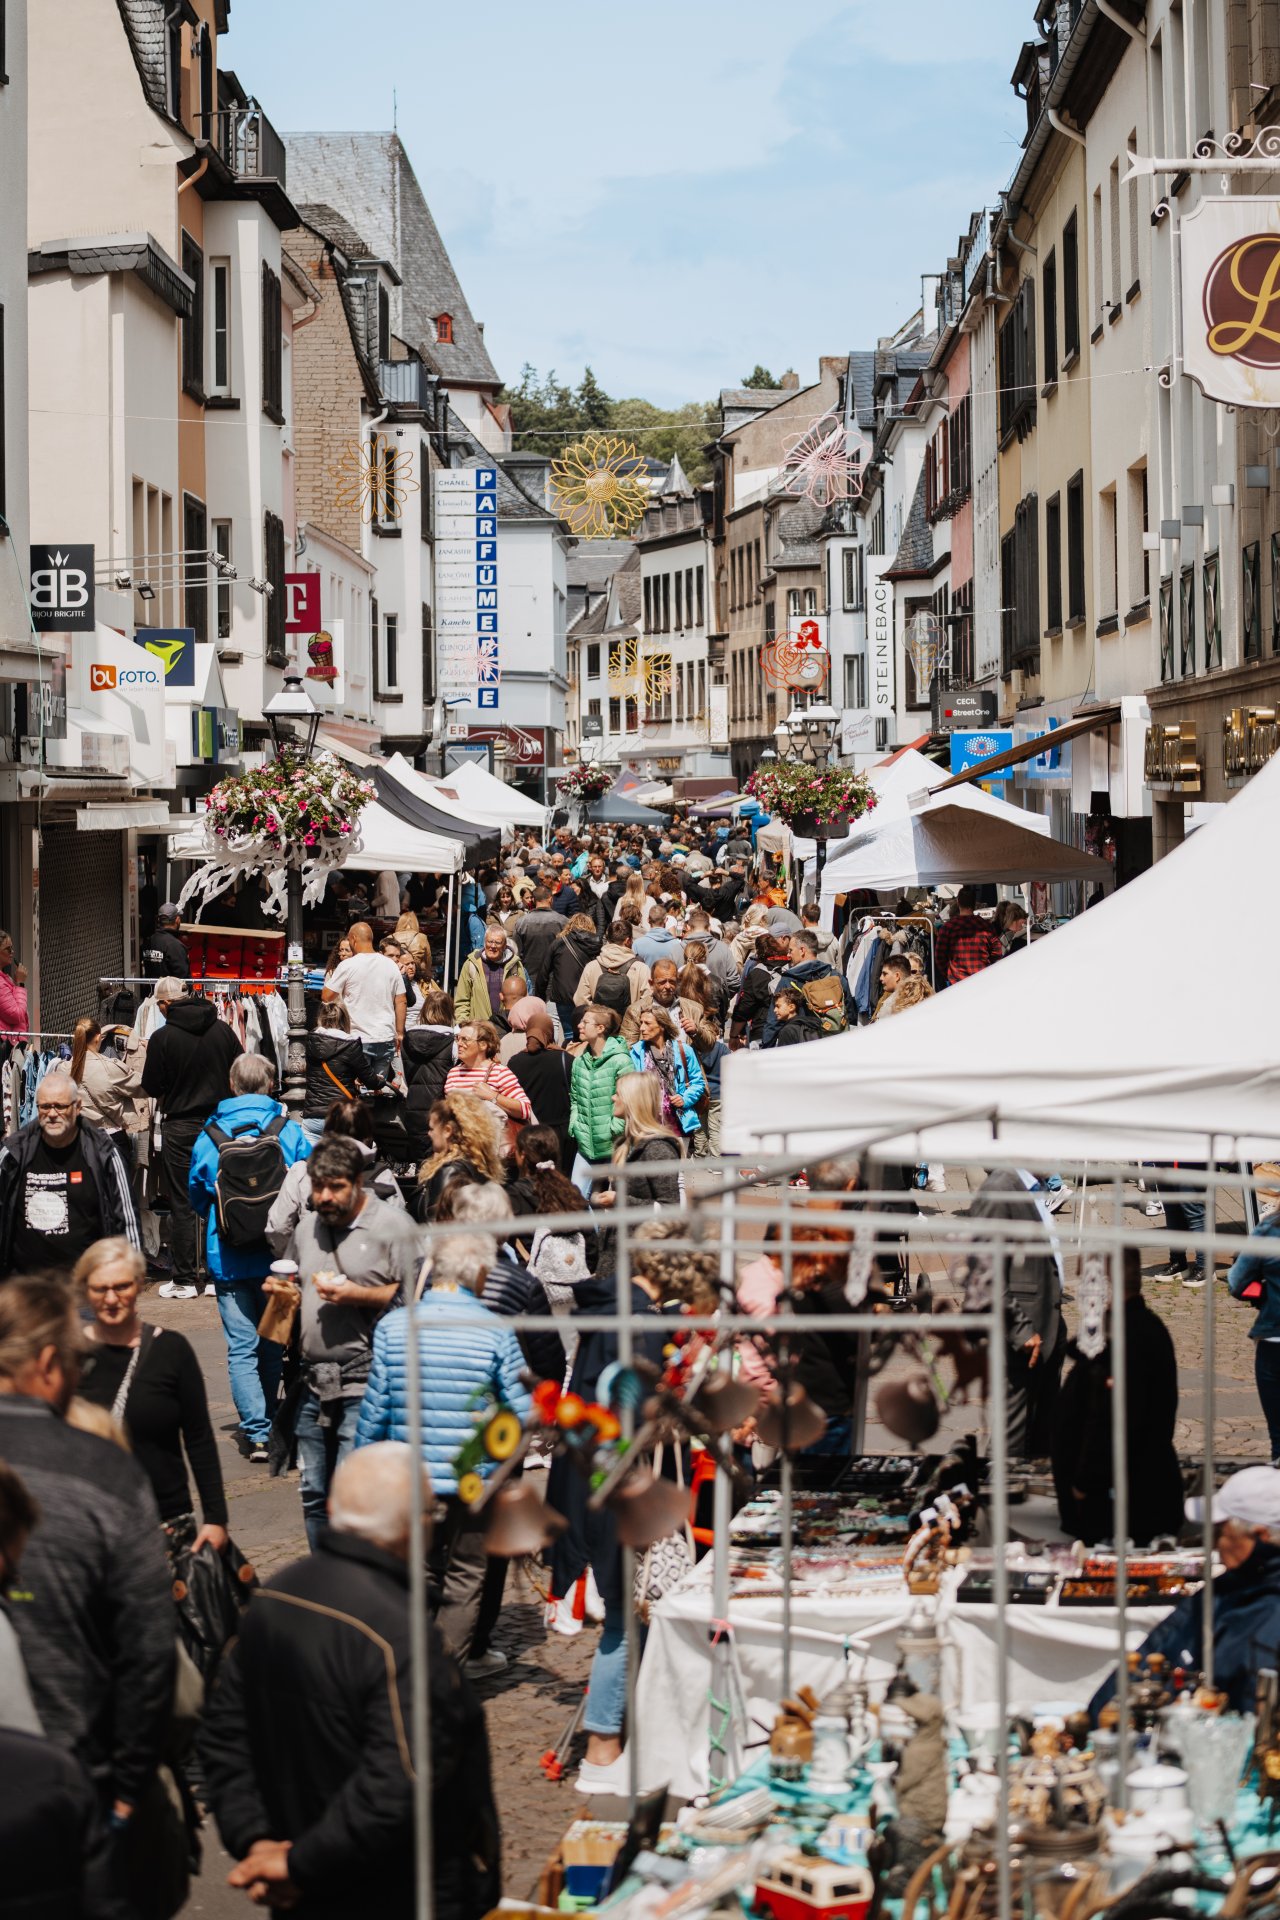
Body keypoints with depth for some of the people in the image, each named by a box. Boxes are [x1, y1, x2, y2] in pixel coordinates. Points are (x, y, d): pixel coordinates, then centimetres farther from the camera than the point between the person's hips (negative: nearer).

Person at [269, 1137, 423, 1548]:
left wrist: (360, 1296, -18)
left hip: (366, 1385, -7)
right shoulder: (307, 1226, 16)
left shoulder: (393, 1226, -5)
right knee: (314, 1495, 13)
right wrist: (280, 1290, 8)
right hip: (314, 1383, 7)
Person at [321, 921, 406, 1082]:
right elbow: (401, 1002, 6)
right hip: (386, 1038, 4)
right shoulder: (391, 966, 4)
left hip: (359, 1039, -4)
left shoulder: (347, 966, -9)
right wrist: (400, 1033, 14)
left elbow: (326, 996, -4)